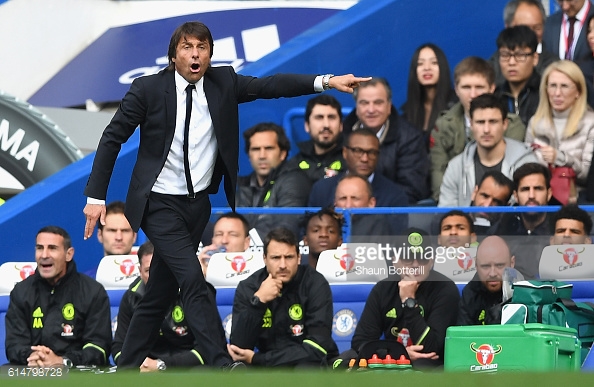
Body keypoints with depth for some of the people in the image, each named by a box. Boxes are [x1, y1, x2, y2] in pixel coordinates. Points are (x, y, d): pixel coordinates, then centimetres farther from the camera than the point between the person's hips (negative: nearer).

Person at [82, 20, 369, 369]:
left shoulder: (223, 82, 1)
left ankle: (128, 368, 21)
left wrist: (325, 81, -20)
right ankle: (223, 368, -22)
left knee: (161, 292, 11)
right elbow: (112, 139, -5)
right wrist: (96, 196, -8)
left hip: (197, 205, 5)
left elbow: (269, 85, -8)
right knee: (193, 280, -18)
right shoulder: (149, 88, -10)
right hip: (160, 204, -5)